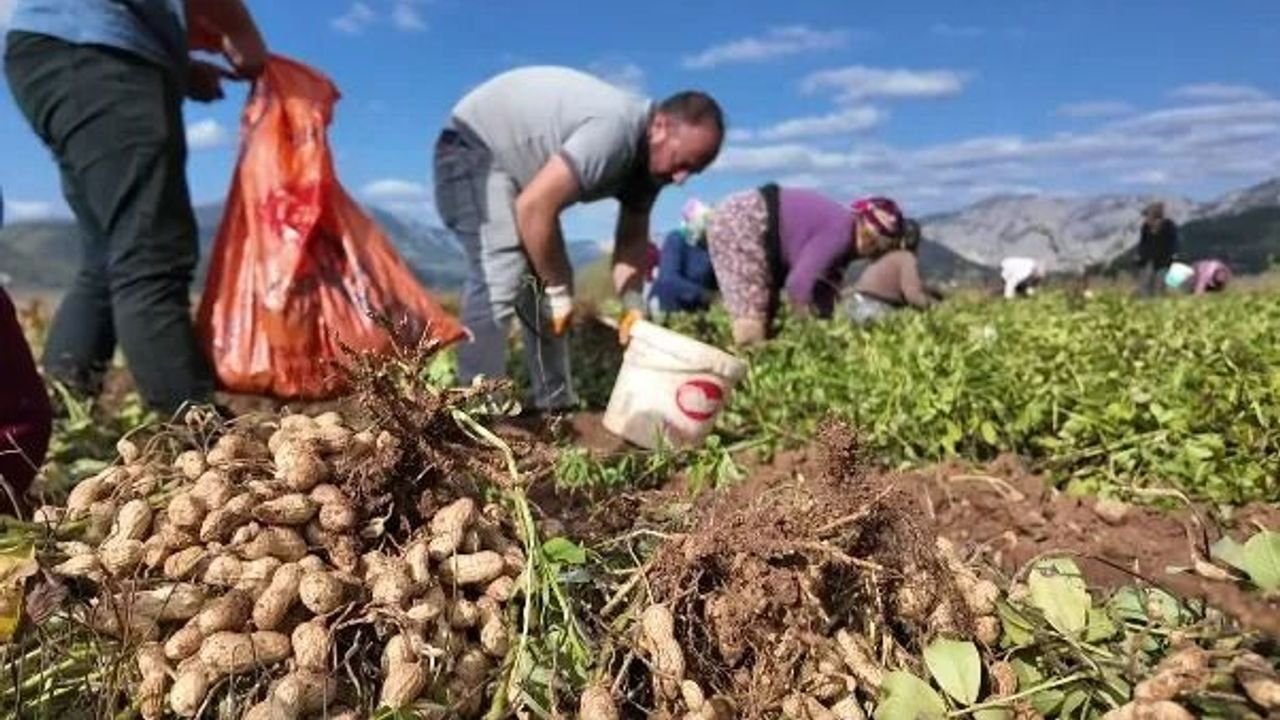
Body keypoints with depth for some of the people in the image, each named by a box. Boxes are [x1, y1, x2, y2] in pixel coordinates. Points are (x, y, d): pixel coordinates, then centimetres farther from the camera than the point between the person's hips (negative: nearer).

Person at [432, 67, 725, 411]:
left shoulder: (649, 154, -3)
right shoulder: (614, 130, -34)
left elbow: (632, 238, 0)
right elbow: (533, 208, -35)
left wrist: (634, 305, -15)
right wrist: (558, 290, -24)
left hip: (520, 166, 10)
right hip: (474, 147, -10)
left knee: (551, 282, 7)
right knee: (500, 276, -25)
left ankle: (556, 407, 15)